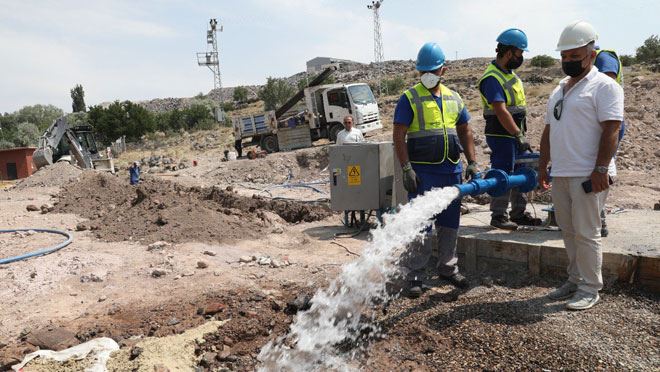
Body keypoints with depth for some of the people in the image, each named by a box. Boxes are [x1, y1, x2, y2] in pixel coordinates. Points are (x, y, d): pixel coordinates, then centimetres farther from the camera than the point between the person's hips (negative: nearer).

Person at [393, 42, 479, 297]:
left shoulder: (453, 98, 14)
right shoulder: (409, 98, -3)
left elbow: (465, 132, 18)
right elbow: (398, 136, -9)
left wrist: (472, 162, 9)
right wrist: (406, 169, -16)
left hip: (452, 171, 6)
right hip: (423, 172, -5)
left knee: (450, 223, 13)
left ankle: (448, 267, 28)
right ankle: (414, 276, 5)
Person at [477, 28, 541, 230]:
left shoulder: (510, 73, 15)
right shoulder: (492, 78, -17)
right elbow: (501, 112, -25)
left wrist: (521, 134, 19)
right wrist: (519, 136, -26)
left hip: (515, 133, 10)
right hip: (501, 135, -10)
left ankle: (518, 213, 23)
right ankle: (498, 216, 7)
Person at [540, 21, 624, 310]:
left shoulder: (604, 86, -6)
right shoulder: (559, 90, 18)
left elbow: (611, 130, -14)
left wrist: (600, 170, -20)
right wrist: (542, 166, 17)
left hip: (587, 176, -8)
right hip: (560, 175, 8)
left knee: (586, 234, -3)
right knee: (569, 232, 14)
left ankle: (590, 289, 8)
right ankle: (575, 281, 26)